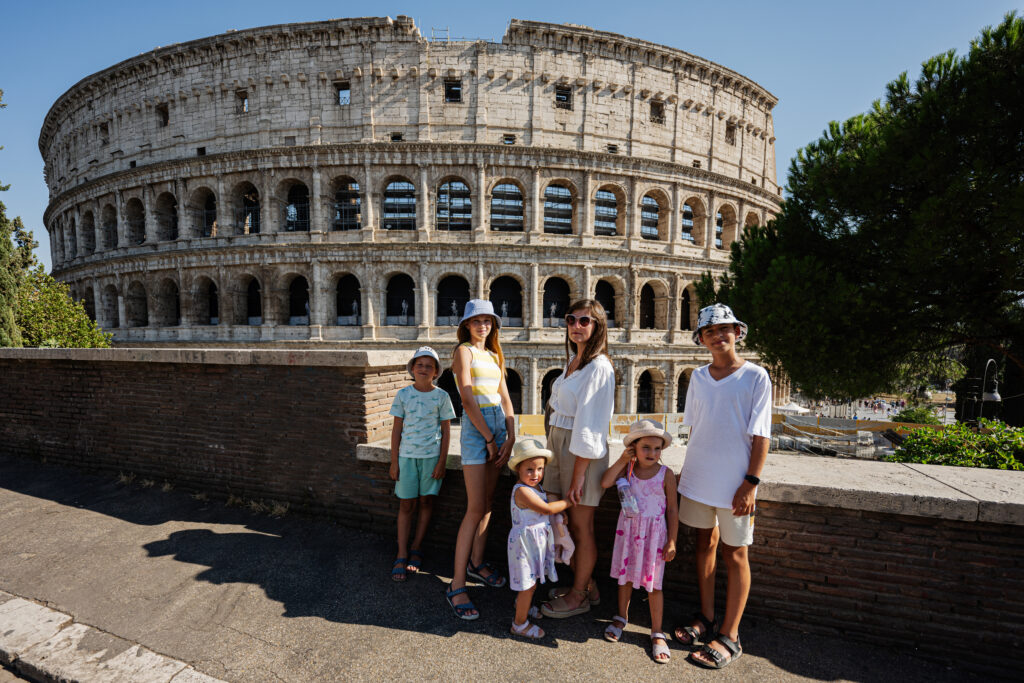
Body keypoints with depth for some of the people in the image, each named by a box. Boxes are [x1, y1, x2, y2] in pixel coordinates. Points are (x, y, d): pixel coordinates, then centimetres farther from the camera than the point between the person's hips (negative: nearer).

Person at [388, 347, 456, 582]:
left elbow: (446, 431, 0)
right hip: (407, 456, 0)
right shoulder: (403, 394, -1)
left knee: (426, 501, 9)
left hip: (431, 456, 0)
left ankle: (416, 548, 27)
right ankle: (402, 555, 16)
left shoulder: (441, 396, -2)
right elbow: (397, 429, 2)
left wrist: (442, 462, -3)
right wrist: (394, 462, 1)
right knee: (406, 504, 6)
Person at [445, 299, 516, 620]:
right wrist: (489, 438, -11)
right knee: (475, 508, -6)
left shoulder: (494, 356, 16)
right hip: (476, 426, -7)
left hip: (499, 424, 7)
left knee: (488, 502, 14)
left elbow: (505, 399, 12)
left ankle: (477, 563, 31)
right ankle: (456, 585, 4)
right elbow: (468, 400, -12)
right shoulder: (464, 351, -4)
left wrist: (510, 437, 2)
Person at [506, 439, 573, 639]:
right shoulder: (522, 490, -27)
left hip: (536, 540, 9)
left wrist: (558, 515, 2)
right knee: (529, 584, 4)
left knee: (531, 581, 25)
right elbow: (546, 509, -26)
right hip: (525, 541, -9)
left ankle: (522, 605, 48)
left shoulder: (534, 487, 3)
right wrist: (568, 502, -18)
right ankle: (520, 623, 22)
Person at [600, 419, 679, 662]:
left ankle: (657, 633, 25)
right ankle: (621, 618, 39)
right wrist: (622, 460, -17)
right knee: (625, 575, 17)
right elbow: (605, 483, -16)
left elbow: (672, 510, -6)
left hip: (654, 534, -2)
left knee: (653, 583, 7)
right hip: (628, 529, 3)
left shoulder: (666, 474, -12)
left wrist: (671, 541, -6)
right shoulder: (627, 468, -5)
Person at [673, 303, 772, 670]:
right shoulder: (698, 376, 5)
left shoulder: (755, 376, -8)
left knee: (734, 555, 8)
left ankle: (729, 637, 23)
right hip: (697, 477, 5)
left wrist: (751, 483, -13)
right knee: (705, 544, 16)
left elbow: (760, 436, -10)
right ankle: (706, 619, 33)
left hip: (734, 482, -4)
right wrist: (690, 469, 11)